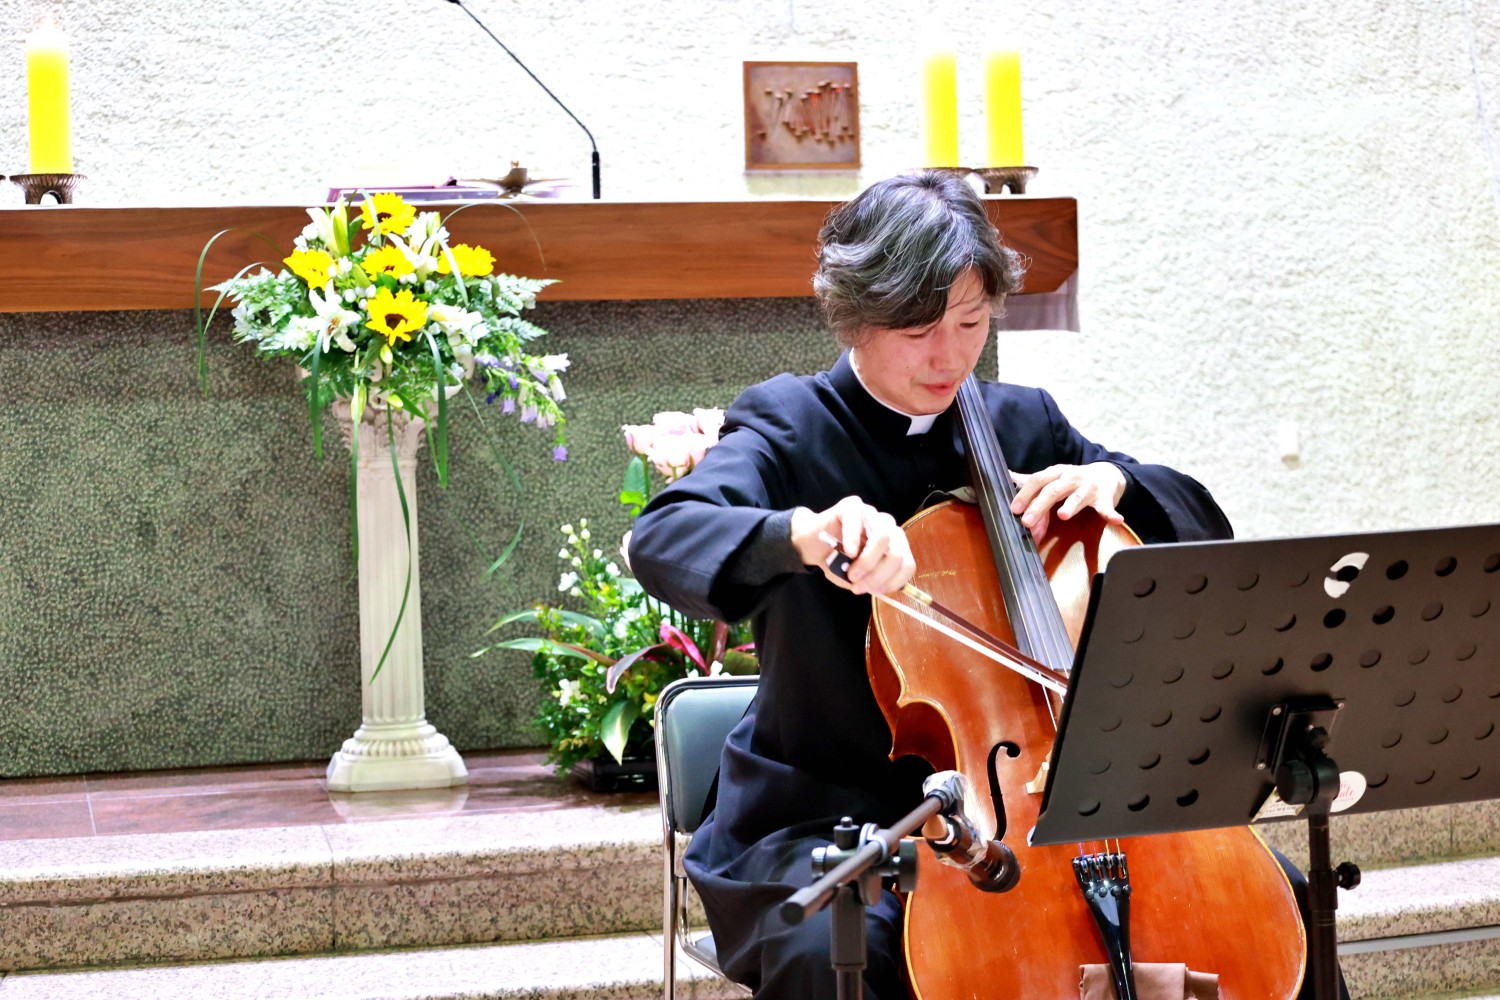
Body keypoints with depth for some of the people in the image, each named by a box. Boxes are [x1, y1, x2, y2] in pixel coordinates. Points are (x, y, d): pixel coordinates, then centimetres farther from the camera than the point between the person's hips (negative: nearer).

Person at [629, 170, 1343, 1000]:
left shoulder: (1024, 423, 11)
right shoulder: (788, 428, -6)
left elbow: (1205, 526, 17)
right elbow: (661, 539, -26)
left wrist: (1115, 482, -6)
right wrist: (804, 533, -46)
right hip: (836, 816, -5)